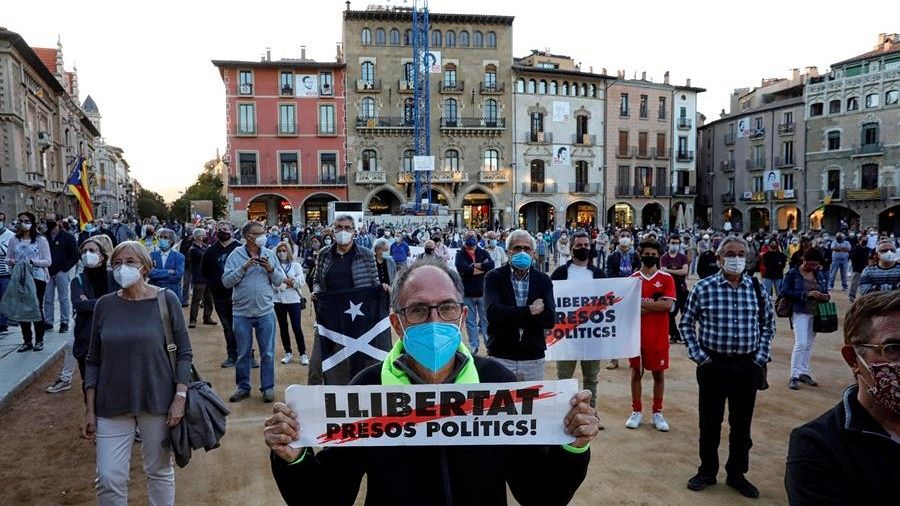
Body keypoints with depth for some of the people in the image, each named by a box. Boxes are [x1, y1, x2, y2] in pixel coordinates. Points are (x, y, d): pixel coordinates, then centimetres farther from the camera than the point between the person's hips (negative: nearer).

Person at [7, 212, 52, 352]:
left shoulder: (41, 240, -1)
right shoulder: (14, 240, 8)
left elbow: (48, 261, -5)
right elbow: (7, 259, 13)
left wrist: (32, 262, -19)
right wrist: (11, 261, -10)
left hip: (37, 278, -3)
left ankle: (39, 340, 14)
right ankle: (27, 341, 17)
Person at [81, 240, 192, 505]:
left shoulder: (166, 299, -7)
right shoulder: (105, 305, 0)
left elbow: (184, 352, -4)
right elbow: (93, 361, 6)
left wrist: (180, 398, -11)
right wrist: (89, 410, 3)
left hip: (157, 402, -2)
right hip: (112, 405, 2)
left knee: (160, 471, 11)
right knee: (109, 477, 2)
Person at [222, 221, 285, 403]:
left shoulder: (270, 254, 4)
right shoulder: (235, 255, -2)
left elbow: (279, 281, 5)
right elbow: (226, 281, -8)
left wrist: (271, 269, -13)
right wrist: (244, 268, -18)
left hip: (265, 312, 1)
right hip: (242, 312, -1)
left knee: (268, 353, 6)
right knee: (243, 353, 11)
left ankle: (268, 387, 18)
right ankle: (243, 387, 25)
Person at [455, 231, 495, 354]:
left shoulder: (483, 253, 6)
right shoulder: (460, 254, 1)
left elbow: (491, 264, -11)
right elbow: (462, 268, -18)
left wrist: (475, 265, -17)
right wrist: (483, 267, -11)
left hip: (483, 292, 1)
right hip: (467, 293, -1)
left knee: (486, 319, 7)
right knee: (470, 321, 7)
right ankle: (474, 345, 15)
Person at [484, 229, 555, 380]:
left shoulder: (543, 280, 5)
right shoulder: (494, 277, 0)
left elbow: (550, 319, -8)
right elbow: (493, 313, -16)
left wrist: (511, 316, -13)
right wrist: (529, 311, -14)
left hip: (534, 359, 2)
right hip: (500, 357, -2)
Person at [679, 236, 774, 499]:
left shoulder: (757, 288, 1)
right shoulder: (703, 287, -7)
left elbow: (768, 323, 13)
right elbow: (686, 323, 1)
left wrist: (761, 356, 5)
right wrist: (698, 356, -5)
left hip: (747, 366, 2)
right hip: (713, 364, -2)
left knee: (742, 423, 13)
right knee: (709, 422, 9)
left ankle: (737, 474, 30)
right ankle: (707, 472, 27)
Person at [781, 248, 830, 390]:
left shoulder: (820, 275, 10)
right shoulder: (792, 274, -6)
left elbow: (825, 291, 19)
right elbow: (785, 291, -15)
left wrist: (826, 296, -5)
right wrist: (806, 294, -22)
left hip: (815, 313, 6)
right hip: (800, 313, -6)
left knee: (809, 345, 12)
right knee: (801, 344, -12)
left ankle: (804, 373, 23)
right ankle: (794, 376, -5)